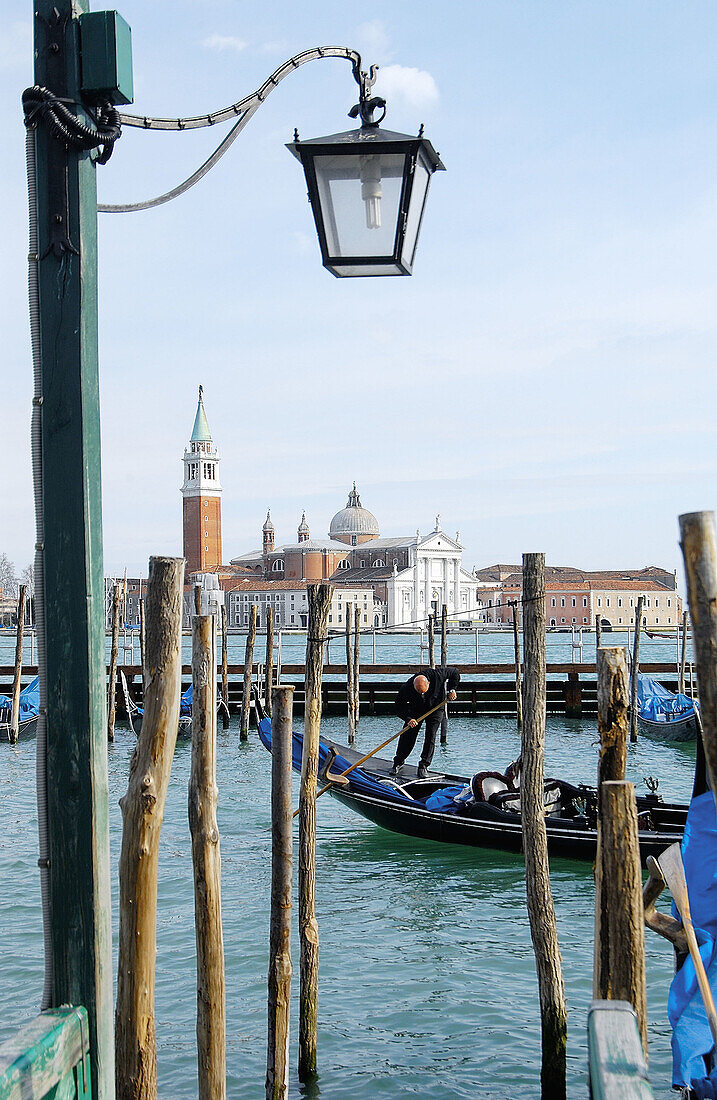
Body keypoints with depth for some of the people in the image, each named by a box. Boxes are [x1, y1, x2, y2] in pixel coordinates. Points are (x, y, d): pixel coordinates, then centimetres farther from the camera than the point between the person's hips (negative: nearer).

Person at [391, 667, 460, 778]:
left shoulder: (437, 676, -34)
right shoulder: (407, 688, -34)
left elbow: (455, 672, -16)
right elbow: (399, 706, -22)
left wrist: (452, 689, -18)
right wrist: (408, 719, -35)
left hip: (435, 708, 0)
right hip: (416, 709, 0)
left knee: (430, 736, -10)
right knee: (408, 735, -1)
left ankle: (424, 766, -4)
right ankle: (398, 762, 18)